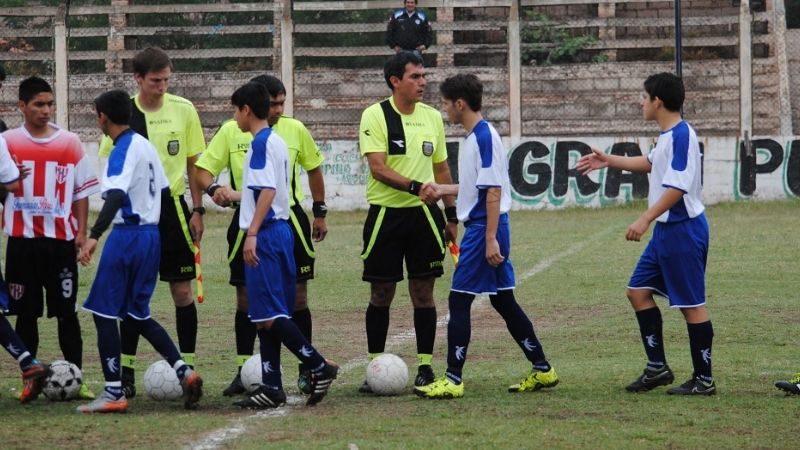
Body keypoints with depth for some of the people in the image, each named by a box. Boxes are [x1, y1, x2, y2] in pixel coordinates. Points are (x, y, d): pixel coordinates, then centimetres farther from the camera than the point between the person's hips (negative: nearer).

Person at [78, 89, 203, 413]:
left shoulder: (123, 151, -15)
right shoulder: (145, 146, 12)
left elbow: (116, 196, -29)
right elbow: (164, 190, 18)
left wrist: (94, 236, -38)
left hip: (127, 237, -9)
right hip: (151, 234, 9)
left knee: (104, 313, -1)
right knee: (137, 315, 18)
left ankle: (114, 394, -2)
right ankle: (184, 373, 7)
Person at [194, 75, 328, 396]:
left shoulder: (295, 130, 1)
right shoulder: (230, 132, -2)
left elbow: (314, 168, 15)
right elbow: (203, 170, -3)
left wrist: (320, 213, 15)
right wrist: (215, 188, -25)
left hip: (289, 218, 0)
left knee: (297, 296, 0)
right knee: (245, 297, 3)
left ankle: (307, 369, 10)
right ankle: (244, 371, 12)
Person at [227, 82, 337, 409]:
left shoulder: (261, 143, -12)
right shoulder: (277, 142, 16)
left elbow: (268, 191, -21)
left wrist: (252, 233, -24)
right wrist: (237, 194, 36)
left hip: (265, 234, -10)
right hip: (281, 231, 10)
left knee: (268, 315, -9)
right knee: (266, 316, 9)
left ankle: (319, 367, -10)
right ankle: (271, 387, 10)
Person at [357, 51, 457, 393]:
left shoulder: (432, 117, 8)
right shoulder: (375, 116, -6)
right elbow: (378, 168, -16)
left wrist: (452, 215, 13)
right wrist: (415, 186, -27)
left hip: (424, 214, 3)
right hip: (385, 214, -3)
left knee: (423, 293, 3)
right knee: (381, 295, 3)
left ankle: (425, 367, 9)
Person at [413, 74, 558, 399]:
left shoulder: (484, 137, -16)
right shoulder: (475, 137, 13)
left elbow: (493, 190, -20)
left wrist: (491, 239, -21)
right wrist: (441, 190, 22)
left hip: (484, 228, -10)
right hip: (482, 228, 10)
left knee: (459, 299, -7)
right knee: (503, 301, 14)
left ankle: (452, 380, -5)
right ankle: (542, 370, 19)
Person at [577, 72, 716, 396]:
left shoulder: (681, 135, -18)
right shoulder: (667, 135, 11)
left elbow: (677, 187, -26)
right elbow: (652, 163, 32)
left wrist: (646, 219, -27)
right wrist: (609, 161, 33)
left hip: (683, 229, -10)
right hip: (666, 230, 10)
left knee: (691, 304, -4)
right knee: (639, 291, 12)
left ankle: (704, 380, 2)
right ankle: (657, 367, 16)